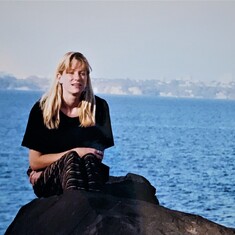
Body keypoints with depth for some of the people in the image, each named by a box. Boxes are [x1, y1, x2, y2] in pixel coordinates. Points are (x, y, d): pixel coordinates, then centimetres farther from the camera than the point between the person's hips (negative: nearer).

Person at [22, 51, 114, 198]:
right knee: (71, 159, -33)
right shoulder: (42, 109, -3)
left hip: (89, 173, 2)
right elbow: (35, 162, -4)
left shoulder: (98, 106, 2)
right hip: (47, 182, -1)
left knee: (90, 159, -32)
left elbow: (99, 154, 3)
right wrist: (74, 153, -14)